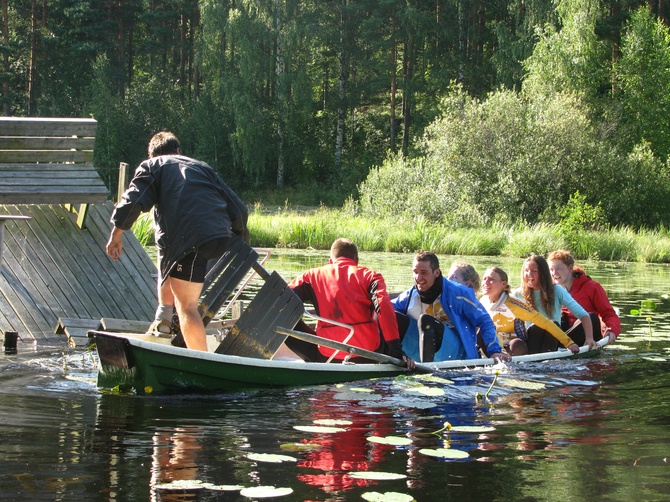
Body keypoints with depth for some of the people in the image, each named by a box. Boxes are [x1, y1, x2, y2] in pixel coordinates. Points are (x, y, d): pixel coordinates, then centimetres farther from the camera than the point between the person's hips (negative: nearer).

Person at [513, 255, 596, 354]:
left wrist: (589, 338, -20)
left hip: (552, 340, 1)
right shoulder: (519, 295, 2)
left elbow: (583, 315, -6)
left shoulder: (557, 291, -1)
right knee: (516, 346, -35)